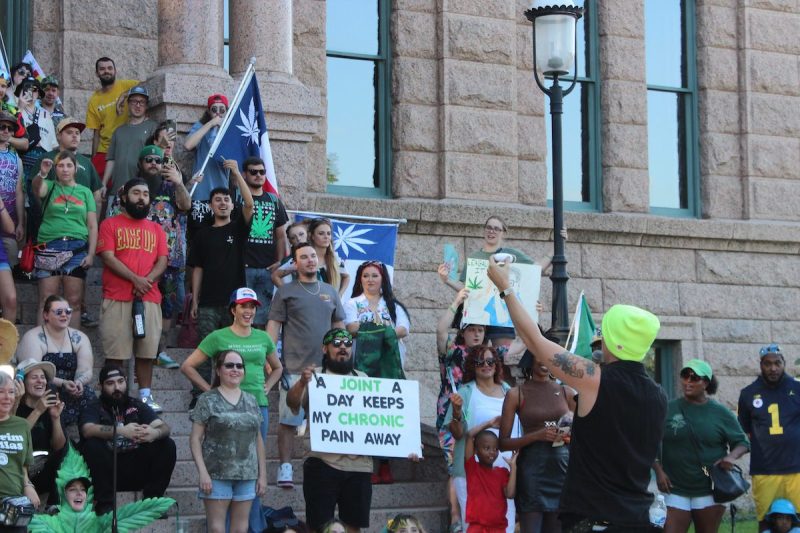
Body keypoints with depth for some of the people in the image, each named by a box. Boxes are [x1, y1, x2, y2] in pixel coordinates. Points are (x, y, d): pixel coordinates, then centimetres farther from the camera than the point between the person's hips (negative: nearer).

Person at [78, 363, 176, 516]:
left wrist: (155, 433, -29)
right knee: (92, 445, -28)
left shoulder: (138, 406, 11)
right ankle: (104, 503, -18)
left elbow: (164, 427, -4)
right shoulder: (94, 408, 2)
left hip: (136, 470, 3)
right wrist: (121, 431, -35)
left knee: (167, 445, -14)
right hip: (107, 472, -3)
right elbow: (88, 430, -21)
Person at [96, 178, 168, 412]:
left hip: (149, 298, 3)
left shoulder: (156, 229, 19)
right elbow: (108, 258, -5)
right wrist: (135, 279, -15)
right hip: (117, 298, -3)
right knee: (115, 351, -4)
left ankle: (145, 395, 6)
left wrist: (148, 280, -10)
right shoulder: (110, 225, 7)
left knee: (146, 350, 0)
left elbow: (162, 261, 10)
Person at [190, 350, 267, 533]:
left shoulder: (251, 401, 13)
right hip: (217, 474, -4)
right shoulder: (208, 400, 0)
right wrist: (202, 472, -13)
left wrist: (262, 474, 9)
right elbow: (195, 439, -3)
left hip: (247, 475, 4)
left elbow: (258, 440, 14)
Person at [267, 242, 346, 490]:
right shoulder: (286, 292, 3)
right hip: (294, 367, -4)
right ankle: (285, 468, 0)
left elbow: (339, 326, 19)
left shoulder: (330, 292, 15)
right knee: (289, 420, -4)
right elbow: (274, 325, -1)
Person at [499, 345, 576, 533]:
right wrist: (537, 435, -15)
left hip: (562, 468, 3)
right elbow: (503, 443, -1)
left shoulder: (566, 392, 10)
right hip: (532, 469, -3)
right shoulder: (516, 394, 1)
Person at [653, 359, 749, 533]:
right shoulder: (668, 409, 3)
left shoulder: (720, 412, 3)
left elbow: (742, 442, 7)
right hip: (675, 489, 0)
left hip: (710, 490, 0)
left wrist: (731, 456, -13)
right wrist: (658, 471, -6)